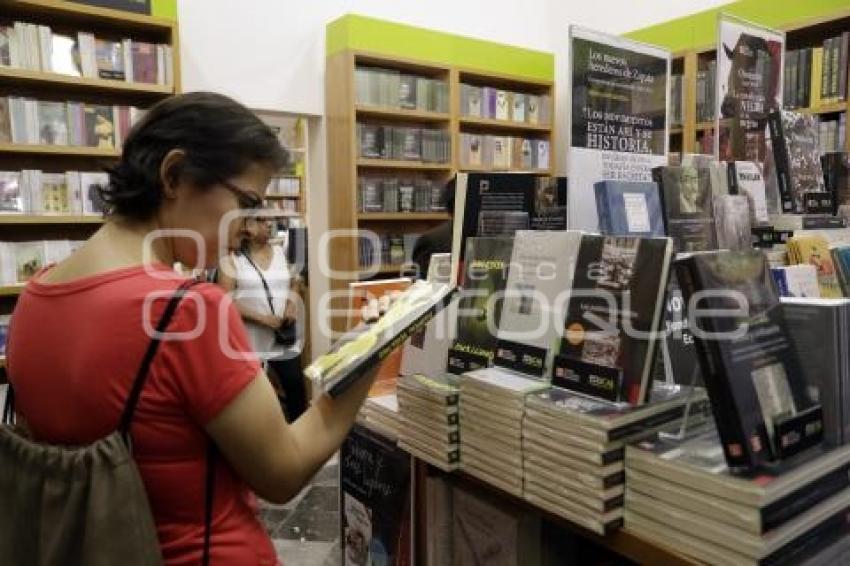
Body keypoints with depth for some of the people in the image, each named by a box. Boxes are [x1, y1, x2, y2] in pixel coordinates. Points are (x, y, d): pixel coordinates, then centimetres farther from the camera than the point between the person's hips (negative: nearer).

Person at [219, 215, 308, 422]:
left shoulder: (279, 252, 7)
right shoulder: (232, 258, -6)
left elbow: (292, 285, 18)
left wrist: (291, 304, -4)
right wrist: (262, 318, -18)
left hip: (284, 338, 4)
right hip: (250, 342, -3)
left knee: (296, 387, 7)